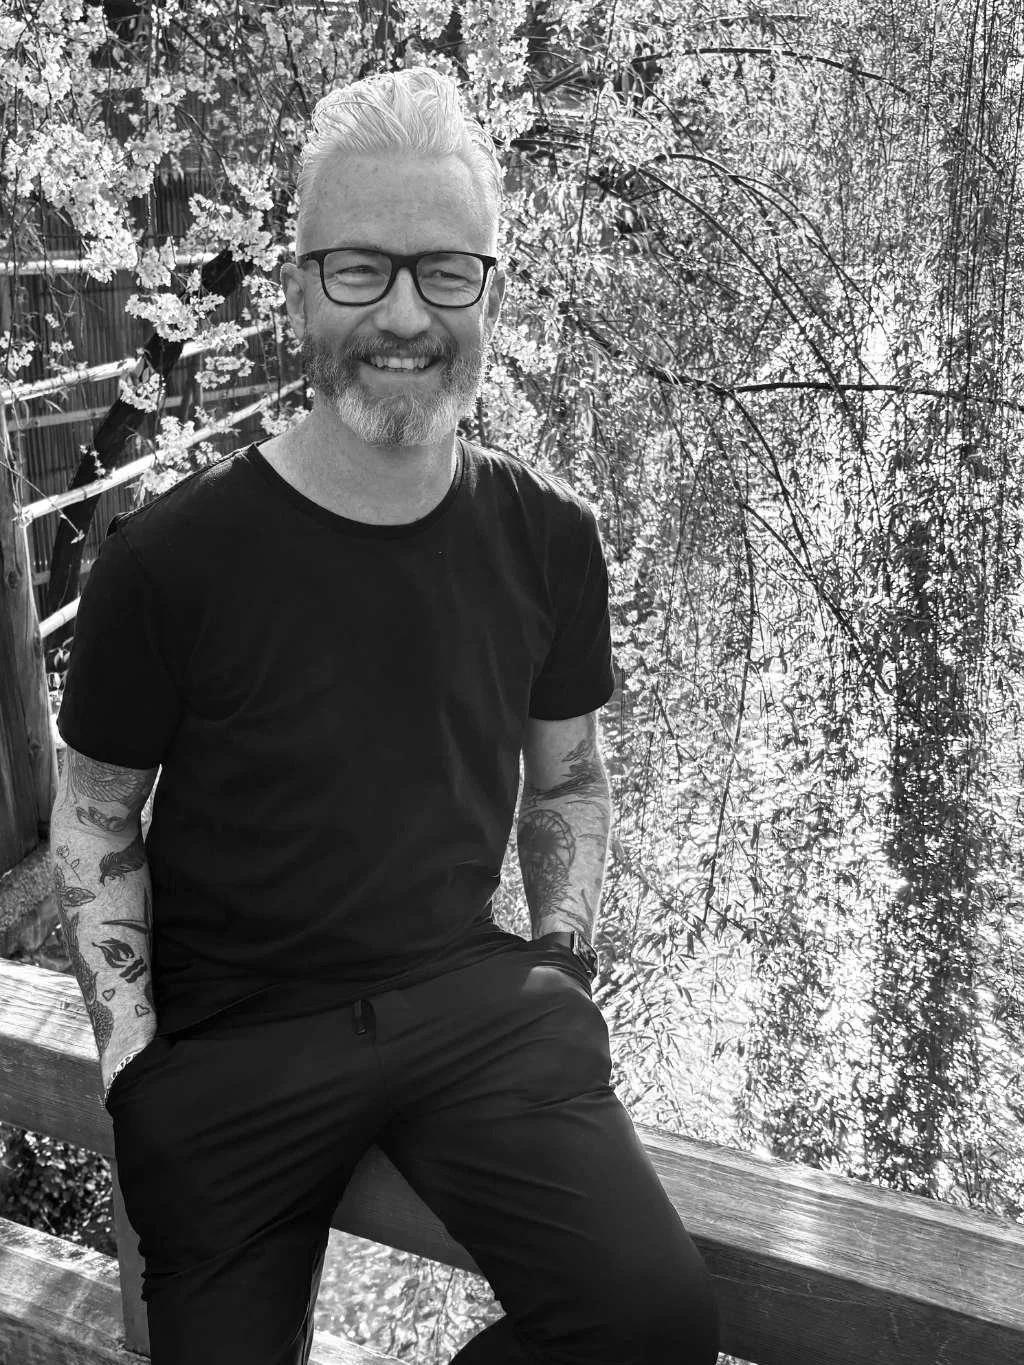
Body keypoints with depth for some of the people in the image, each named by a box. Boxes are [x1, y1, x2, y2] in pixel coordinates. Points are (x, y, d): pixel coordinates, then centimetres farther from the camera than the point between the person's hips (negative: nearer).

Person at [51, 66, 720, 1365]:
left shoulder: (549, 540, -1)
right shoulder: (166, 559, -11)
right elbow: (95, 820, 1)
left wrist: (560, 958, 5)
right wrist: (131, 1048, -8)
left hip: (473, 996, 2)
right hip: (230, 1037, -1)